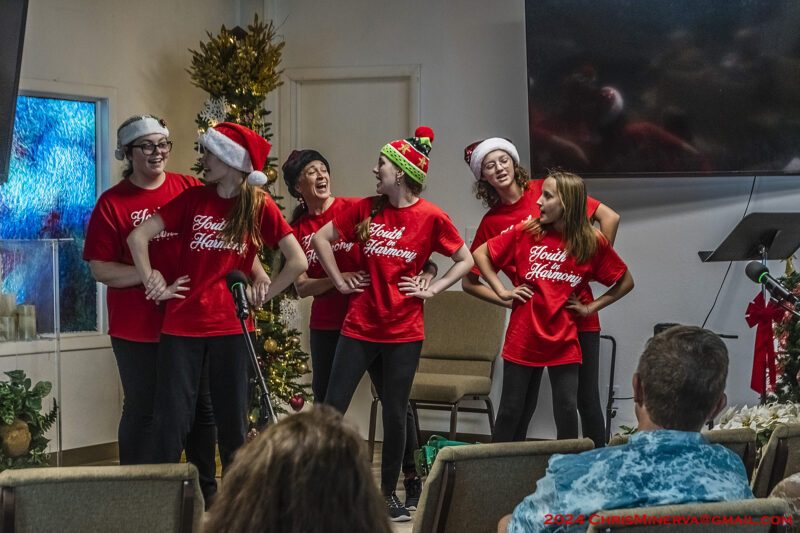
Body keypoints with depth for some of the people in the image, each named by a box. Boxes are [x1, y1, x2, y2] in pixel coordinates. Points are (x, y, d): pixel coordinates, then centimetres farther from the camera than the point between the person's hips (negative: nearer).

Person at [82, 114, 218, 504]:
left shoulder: (190, 189, 2)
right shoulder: (112, 202, -5)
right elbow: (99, 268, -9)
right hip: (137, 329, -3)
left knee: (201, 407, 12)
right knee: (142, 410, 5)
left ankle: (207, 490, 25)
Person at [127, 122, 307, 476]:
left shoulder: (260, 207, 1)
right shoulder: (193, 199, 4)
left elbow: (298, 261, -1)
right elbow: (138, 237, 0)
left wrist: (264, 295, -2)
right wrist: (152, 283, -6)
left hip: (231, 327, 0)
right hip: (182, 325, 1)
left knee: (232, 420, 7)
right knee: (172, 421, -2)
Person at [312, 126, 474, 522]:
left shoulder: (431, 217, -6)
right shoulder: (366, 209, 1)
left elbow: (465, 261, 4)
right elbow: (321, 239, 10)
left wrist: (431, 290, -5)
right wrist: (340, 282, 4)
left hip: (404, 333, -2)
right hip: (360, 326, 2)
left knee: (395, 414, 6)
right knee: (332, 408, -2)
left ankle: (388, 493, 19)